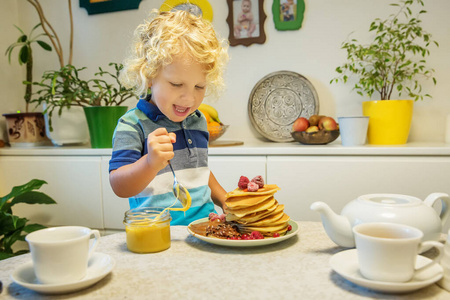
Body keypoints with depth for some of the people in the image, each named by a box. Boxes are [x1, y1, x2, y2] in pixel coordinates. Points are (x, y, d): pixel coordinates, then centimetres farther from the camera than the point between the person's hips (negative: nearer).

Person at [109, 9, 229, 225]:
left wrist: (224, 199, 16)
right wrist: (150, 163, -37)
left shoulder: (198, 121, 11)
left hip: (204, 226, 6)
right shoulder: (133, 125, -9)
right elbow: (120, 187, -19)